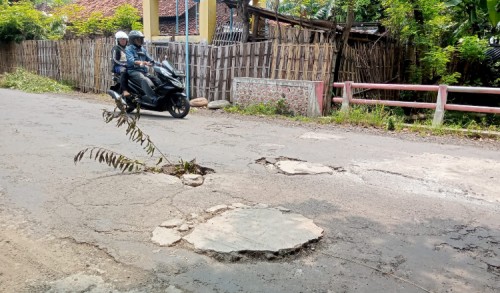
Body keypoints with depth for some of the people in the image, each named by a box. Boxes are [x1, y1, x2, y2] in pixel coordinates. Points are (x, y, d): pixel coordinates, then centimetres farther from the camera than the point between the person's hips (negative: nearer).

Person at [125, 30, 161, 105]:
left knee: (157, 80, -14)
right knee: (145, 81, -36)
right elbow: (131, 61, -16)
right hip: (133, 71, -7)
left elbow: (150, 60, 19)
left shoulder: (143, 49, 23)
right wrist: (142, 62, -33)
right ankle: (153, 99, -46)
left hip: (144, 71, 7)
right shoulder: (129, 49, 2)